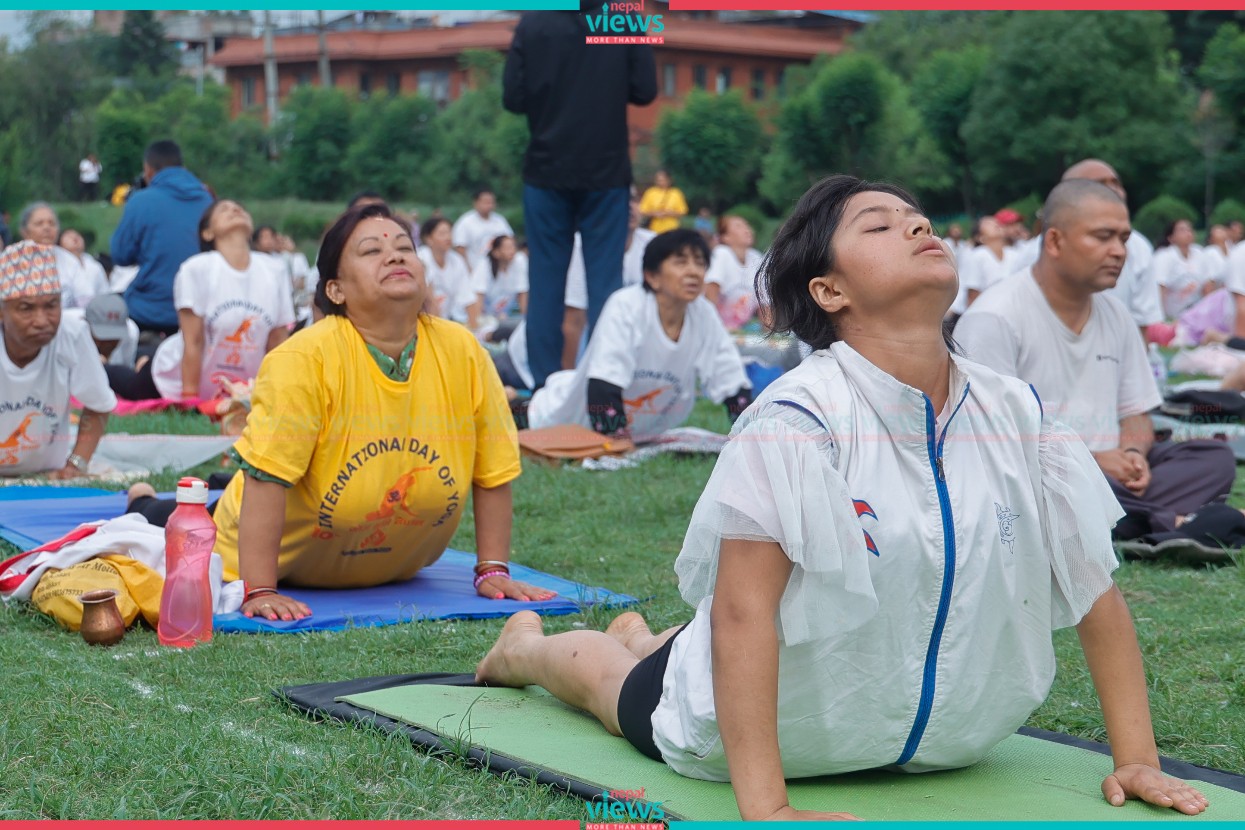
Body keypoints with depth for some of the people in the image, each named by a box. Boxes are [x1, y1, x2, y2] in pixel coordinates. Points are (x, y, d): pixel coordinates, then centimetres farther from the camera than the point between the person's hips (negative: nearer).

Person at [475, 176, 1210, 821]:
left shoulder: (1017, 416, -15)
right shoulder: (798, 419, -30)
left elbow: (1097, 590, -9)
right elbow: (742, 609, -34)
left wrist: (1137, 760, -12)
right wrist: (763, 807, -38)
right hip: (773, 736, -5)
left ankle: (642, 638, 61)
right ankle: (526, 644, 56)